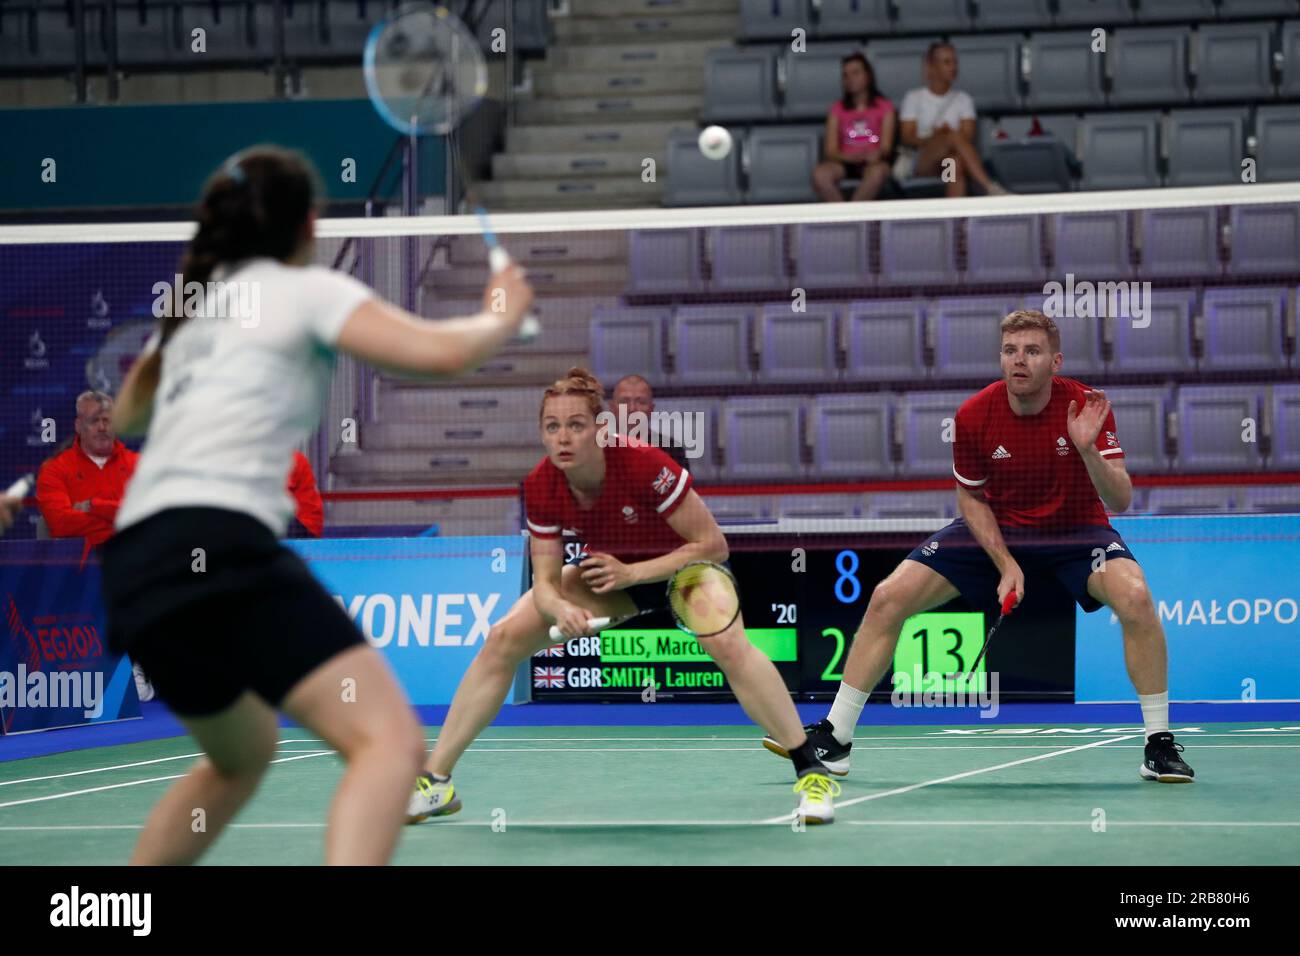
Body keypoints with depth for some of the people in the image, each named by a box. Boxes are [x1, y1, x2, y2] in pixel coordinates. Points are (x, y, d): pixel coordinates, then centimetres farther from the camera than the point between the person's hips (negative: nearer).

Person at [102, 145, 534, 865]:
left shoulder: (194, 302, 24)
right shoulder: (307, 291, 3)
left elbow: (126, 416, 42)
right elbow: (445, 352, -10)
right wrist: (501, 316, 10)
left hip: (135, 561, 9)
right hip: (219, 543, -9)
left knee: (243, 754, 32)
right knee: (390, 740, -17)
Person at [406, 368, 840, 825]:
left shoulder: (644, 465, -35)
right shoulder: (540, 487, -23)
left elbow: (712, 545, -26)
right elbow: (545, 581, -18)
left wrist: (632, 573, -33)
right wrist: (561, 610, -41)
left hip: (684, 563, -4)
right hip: (607, 567, 4)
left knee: (728, 643, -34)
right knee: (503, 638, -11)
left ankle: (811, 773, -24)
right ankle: (434, 781, -2)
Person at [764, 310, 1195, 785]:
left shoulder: (1086, 407, -21)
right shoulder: (974, 416, -16)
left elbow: (1120, 501, -25)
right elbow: (971, 497, -1)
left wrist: (1088, 449, -43)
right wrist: (1005, 564, -13)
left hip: (1075, 529, -2)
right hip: (998, 530, 2)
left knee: (1134, 595, -33)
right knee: (888, 598, -11)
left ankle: (1159, 743, -17)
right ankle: (834, 738, 2)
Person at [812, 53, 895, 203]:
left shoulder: (884, 106, 11)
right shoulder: (838, 109, 14)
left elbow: (886, 147, 2)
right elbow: (830, 150, 5)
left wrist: (877, 155, -23)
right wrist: (848, 157, -18)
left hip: (871, 162, -1)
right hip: (844, 162, 1)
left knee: (878, 172, -39)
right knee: (820, 174, -34)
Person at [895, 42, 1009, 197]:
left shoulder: (963, 99, 17)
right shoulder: (914, 98, 12)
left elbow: (968, 137, 2)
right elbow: (906, 138, 2)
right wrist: (933, 139, -18)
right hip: (920, 162, -2)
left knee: (957, 161, -39)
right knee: (954, 136, -34)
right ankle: (990, 187, -48)